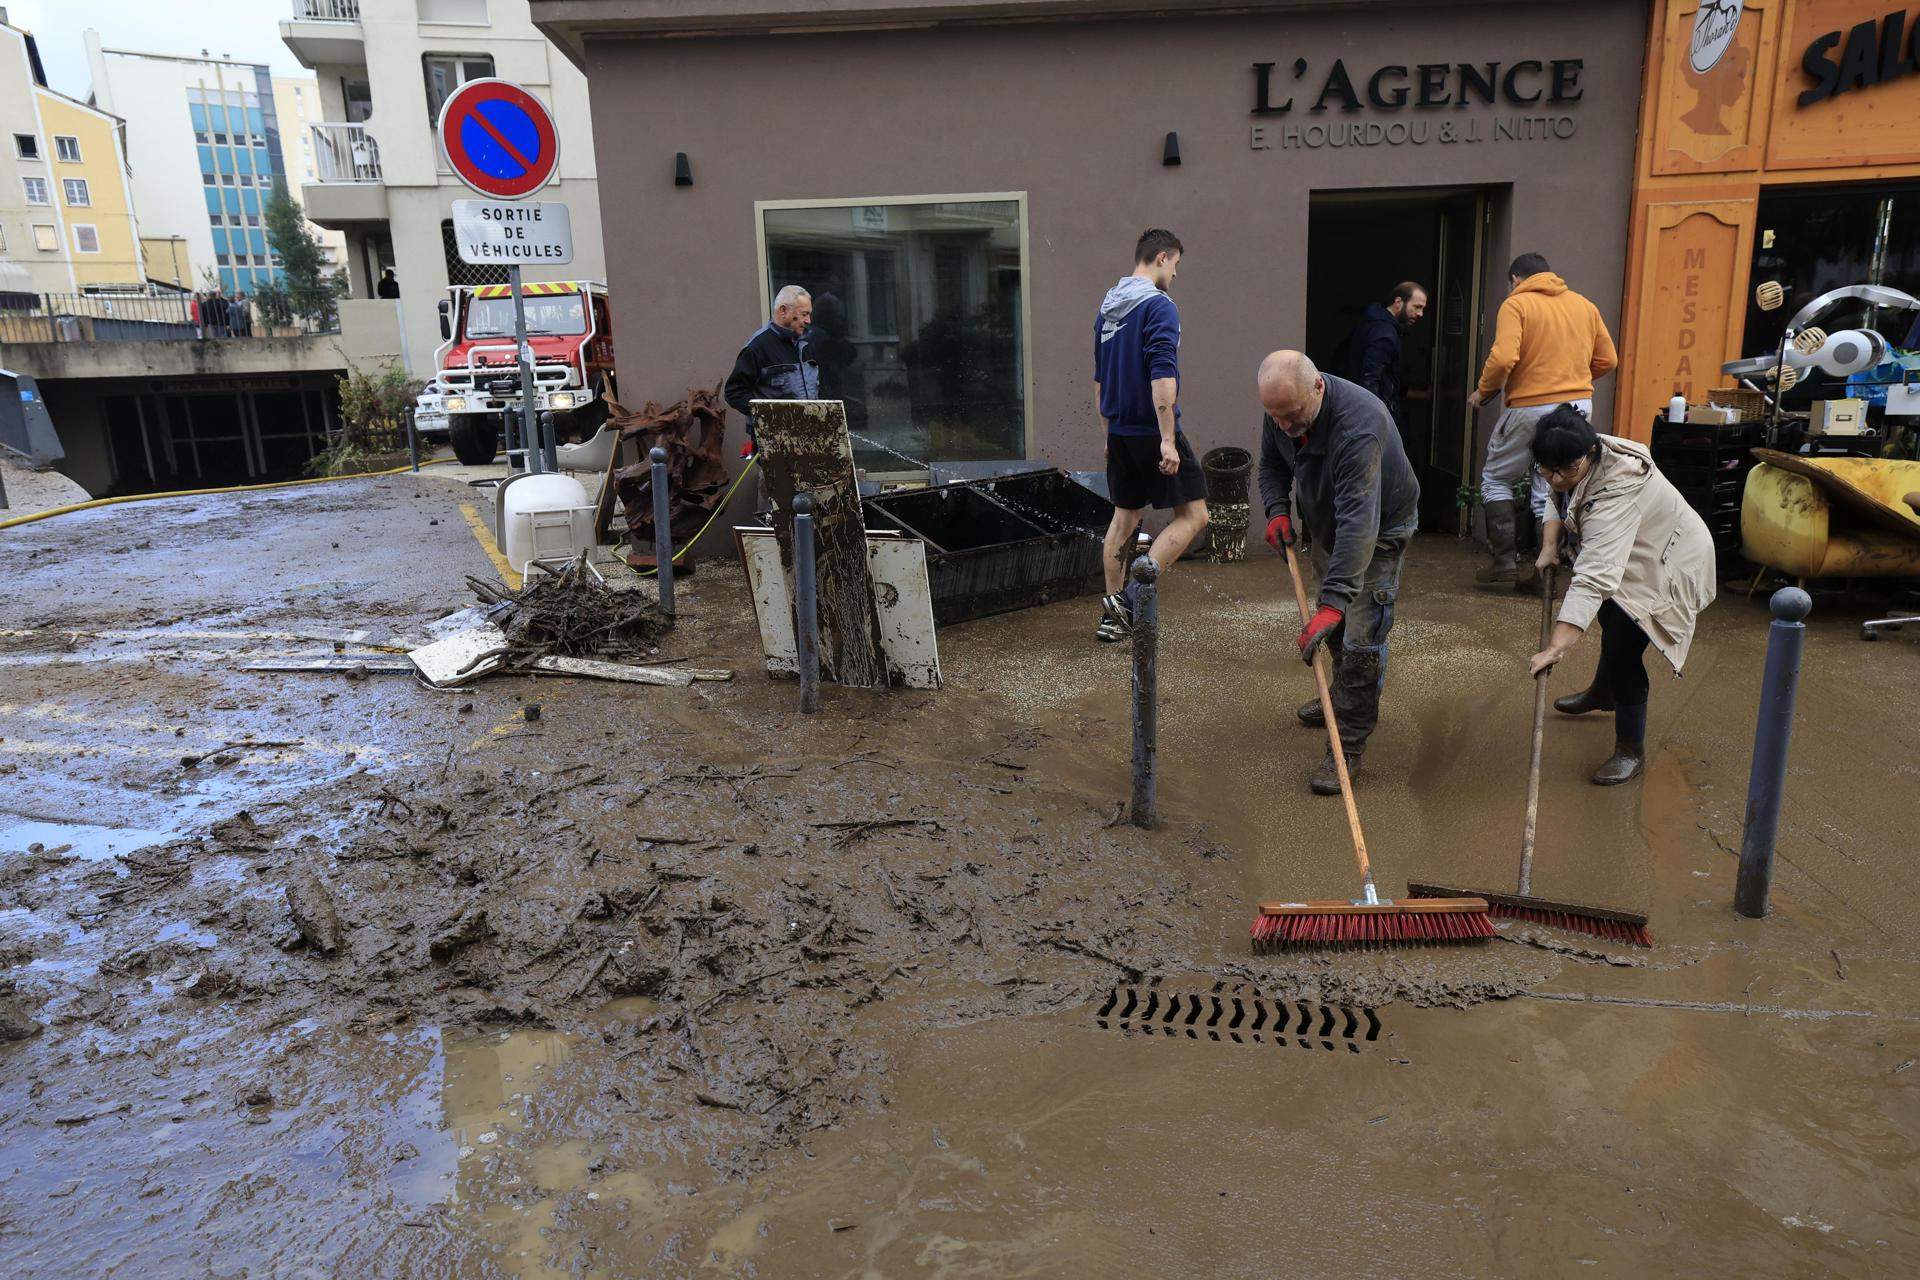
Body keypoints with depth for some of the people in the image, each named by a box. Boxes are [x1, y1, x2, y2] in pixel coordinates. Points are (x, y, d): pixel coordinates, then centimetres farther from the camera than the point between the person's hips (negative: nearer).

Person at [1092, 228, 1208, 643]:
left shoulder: (1107, 308, 13)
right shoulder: (1159, 305, -13)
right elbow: (1162, 378, -22)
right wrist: (1168, 440, -23)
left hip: (1119, 433, 8)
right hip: (1152, 431, -8)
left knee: (1125, 516, 14)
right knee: (1193, 514, -1)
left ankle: (1113, 615, 17)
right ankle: (1133, 592, -11)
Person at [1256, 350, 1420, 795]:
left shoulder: (1358, 424, -41)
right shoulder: (1283, 408, -17)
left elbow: (1358, 520, -48)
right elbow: (1272, 463, 5)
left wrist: (1333, 603, -54)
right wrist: (1278, 509, -15)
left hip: (1380, 528, -7)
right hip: (1326, 522, 7)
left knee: (1361, 635, -10)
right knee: (1335, 624, 22)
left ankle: (1349, 747, 0)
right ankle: (1343, 698, 45)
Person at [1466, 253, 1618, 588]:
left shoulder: (1516, 304, -5)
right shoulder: (1585, 305, 13)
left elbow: (1503, 358, -19)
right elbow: (1607, 360, 13)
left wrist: (1483, 391, -3)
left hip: (1531, 407, -5)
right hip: (1579, 407, 6)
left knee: (1496, 479, 11)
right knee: (1551, 492, 11)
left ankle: (1505, 561, 4)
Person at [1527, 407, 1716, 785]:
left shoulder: (1615, 495, -44)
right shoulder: (1581, 459, -18)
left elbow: (1594, 578, -54)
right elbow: (1556, 499, 4)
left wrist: (1557, 646, -62)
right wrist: (1550, 544, -14)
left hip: (1670, 566, -10)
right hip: (1634, 553, 10)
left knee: (1623, 649, -18)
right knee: (1611, 621, 29)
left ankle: (1631, 751, -3)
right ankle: (1602, 693, 56)